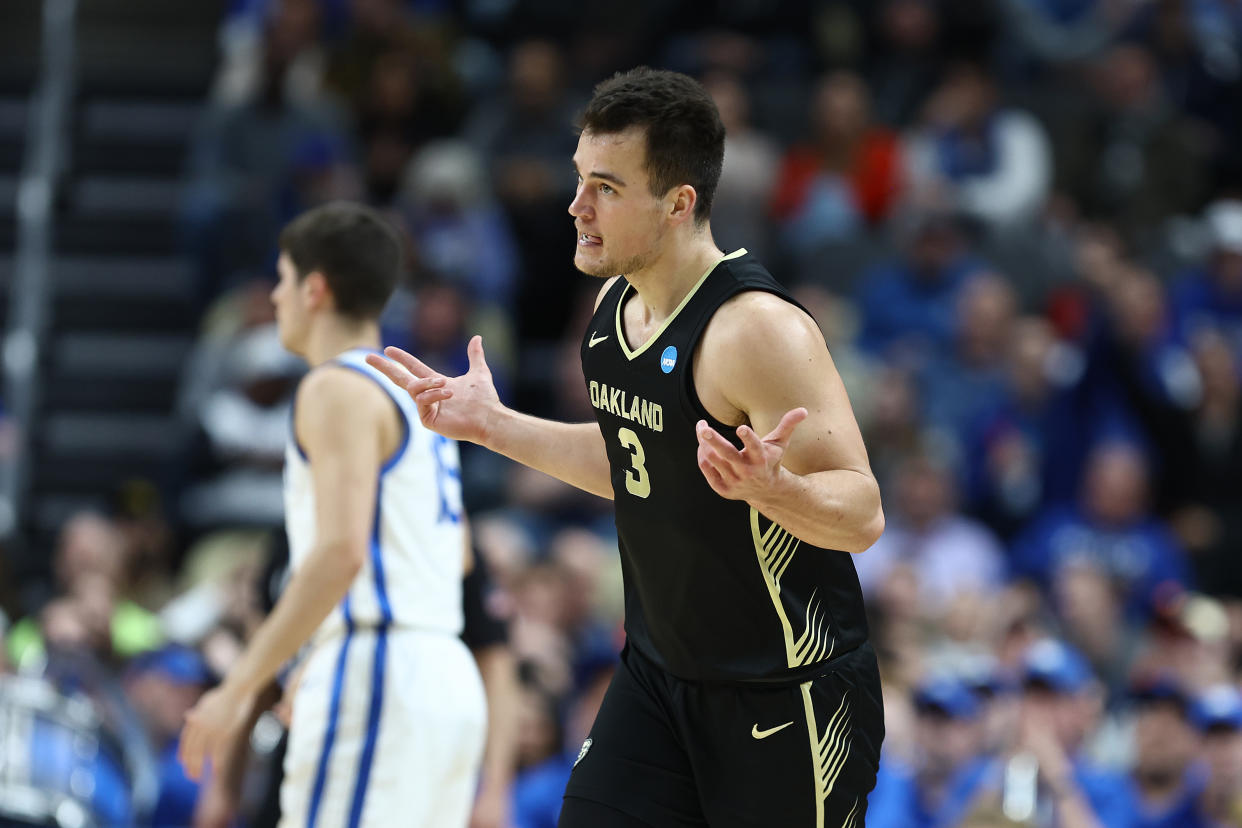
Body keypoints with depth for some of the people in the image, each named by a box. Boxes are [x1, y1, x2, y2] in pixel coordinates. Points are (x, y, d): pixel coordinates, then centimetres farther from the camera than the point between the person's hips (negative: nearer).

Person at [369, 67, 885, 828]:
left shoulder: (758, 331, -23)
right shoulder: (616, 303, 4)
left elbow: (862, 515, -25)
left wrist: (771, 486, -44)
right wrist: (494, 425, 18)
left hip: (787, 700, -8)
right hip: (661, 675, 8)